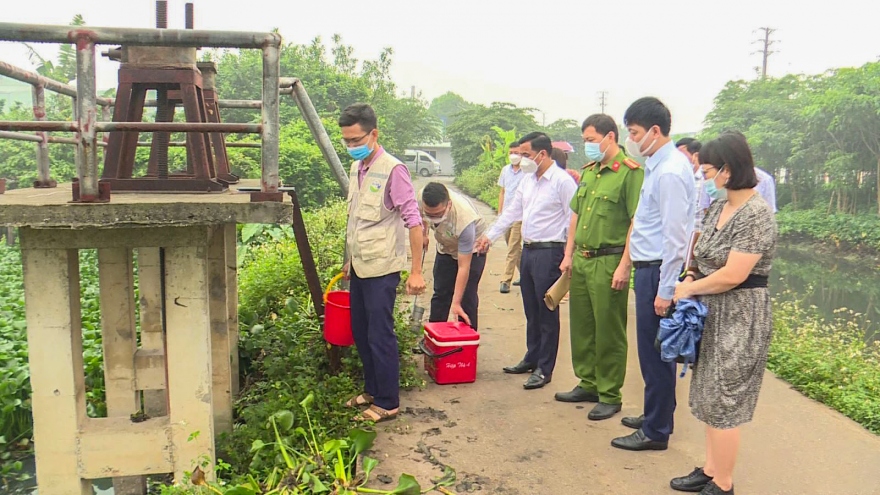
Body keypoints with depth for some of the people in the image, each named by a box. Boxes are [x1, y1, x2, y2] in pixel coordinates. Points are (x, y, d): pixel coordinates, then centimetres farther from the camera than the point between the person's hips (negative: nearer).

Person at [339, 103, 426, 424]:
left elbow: (413, 220, -17)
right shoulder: (356, 168, 10)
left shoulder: (392, 170, -14)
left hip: (382, 268, -8)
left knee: (380, 336, -1)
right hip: (360, 267, 8)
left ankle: (388, 403, 12)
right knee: (360, 332, 16)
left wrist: (416, 272, -19)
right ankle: (372, 390, 32)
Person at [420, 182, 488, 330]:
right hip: (445, 247, 5)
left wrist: (456, 303, -36)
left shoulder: (464, 220, -44)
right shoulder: (422, 197, -31)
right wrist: (424, 233, 9)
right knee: (440, 294, 8)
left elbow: (463, 267, -38)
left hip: (472, 248, -5)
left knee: (466, 298, -9)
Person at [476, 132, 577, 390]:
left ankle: (544, 369, 10)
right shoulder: (528, 180, 12)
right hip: (528, 250, 8)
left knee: (547, 313, 1)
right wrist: (489, 236, 18)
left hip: (549, 252, -8)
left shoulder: (562, 181, -13)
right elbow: (512, 211, 19)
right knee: (531, 311, 17)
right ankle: (532, 358, 30)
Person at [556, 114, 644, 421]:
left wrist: (624, 266, -20)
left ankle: (610, 396, 15)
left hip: (609, 262, -8)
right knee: (581, 326, 16)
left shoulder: (630, 172, -12)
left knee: (609, 332, 2)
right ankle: (588, 384, 31)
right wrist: (569, 254, 14)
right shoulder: (588, 172, 13)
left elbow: (637, 222, -17)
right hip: (581, 260, 8)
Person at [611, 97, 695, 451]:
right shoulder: (658, 166, 12)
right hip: (649, 268, 10)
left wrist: (665, 290, -20)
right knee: (654, 350, 19)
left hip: (658, 271, -10)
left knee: (655, 352, 1)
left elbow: (674, 236, -21)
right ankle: (655, 415, 35)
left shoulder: (669, 172, -18)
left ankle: (655, 432, 14)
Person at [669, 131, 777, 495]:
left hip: (739, 317, -9)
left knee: (724, 401, 1)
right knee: (711, 395, 16)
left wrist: (689, 288, -12)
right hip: (712, 312, 9)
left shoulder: (756, 214, -20)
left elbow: (732, 275, -24)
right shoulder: (719, 204, 7)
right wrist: (693, 277, -3)